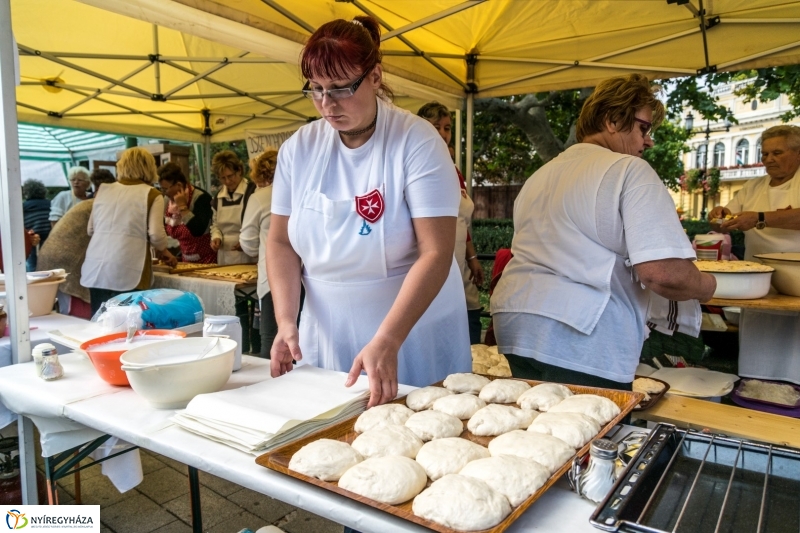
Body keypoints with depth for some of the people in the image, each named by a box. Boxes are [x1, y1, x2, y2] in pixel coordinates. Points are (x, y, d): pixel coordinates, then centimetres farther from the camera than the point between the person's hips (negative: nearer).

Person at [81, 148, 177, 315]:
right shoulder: (151, 194, 1)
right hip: (126, 272, -5)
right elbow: (156, 235, -8)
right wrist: (163, 251, 11)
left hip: (95, 269, 5)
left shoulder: (104, 191, 16)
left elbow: (90, 229, 23)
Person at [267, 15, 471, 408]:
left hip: (413, 334, -3)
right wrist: (286, 320, -9)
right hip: (326, 333, 4)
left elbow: (436, 253, -20)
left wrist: (386, 341, -28)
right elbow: (281, 241, 4)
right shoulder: (299, 148, -1)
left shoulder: (416, 142, -14)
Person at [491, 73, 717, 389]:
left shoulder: (540, 175, 19)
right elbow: (663, 273, -15)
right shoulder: (629, 170, -5)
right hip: (582, 345, -7)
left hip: (515, 326, 8)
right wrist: (705, 286, 5)